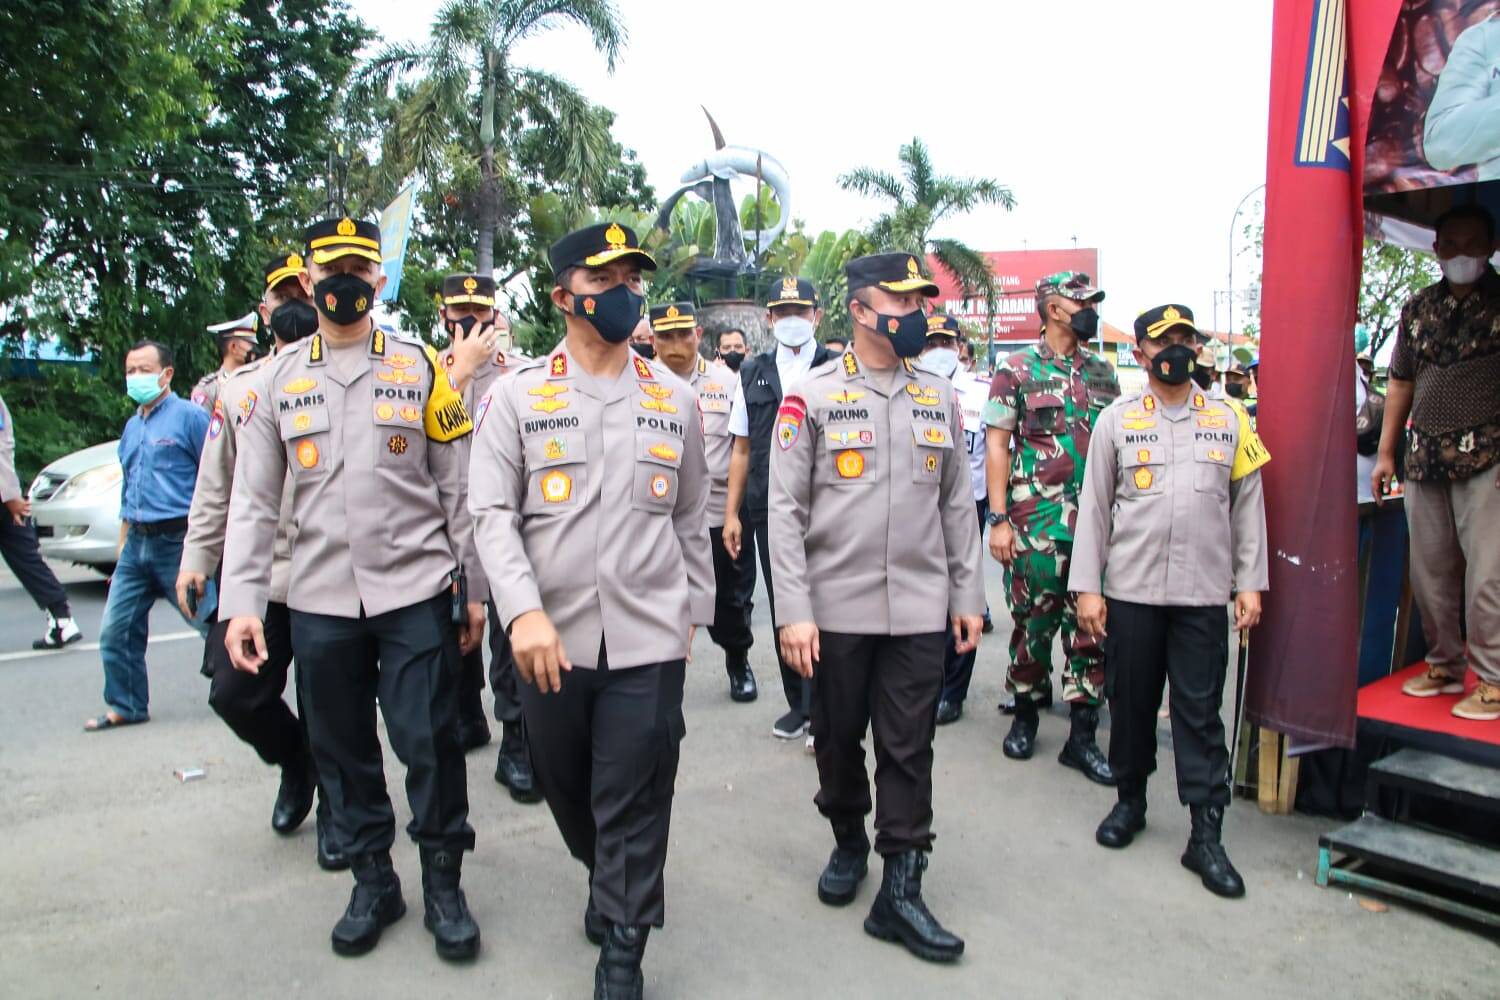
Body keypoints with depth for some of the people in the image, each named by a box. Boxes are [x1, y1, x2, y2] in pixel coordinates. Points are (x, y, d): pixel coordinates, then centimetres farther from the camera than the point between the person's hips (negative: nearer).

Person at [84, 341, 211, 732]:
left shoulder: (189, 416, -7)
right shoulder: (131, 427, 17)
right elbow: (128, 492, 23)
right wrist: (123, 547, 20)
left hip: (178, 541, -7)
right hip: (137, 544, 7)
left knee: (213, 625, 0)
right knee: (115, 632, 8)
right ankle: (127, 707, 22)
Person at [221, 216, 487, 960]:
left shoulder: (421, 367, 1)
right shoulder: (276, 377, 6)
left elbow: (459, 490, 2)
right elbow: (253, 500, 6)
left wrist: (472, 590, 1)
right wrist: (241, 601, -1)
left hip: (417, 593, -2)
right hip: (318, 601, 2)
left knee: (430, 743, 2)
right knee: (342, 747, 12)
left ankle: (443, 884, 21)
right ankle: (372, 881, 31)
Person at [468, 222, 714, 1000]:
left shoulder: (676, 399, 7)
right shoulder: (515, 395, 0)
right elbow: (492, 513, -7)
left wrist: (694, 611, 12)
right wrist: (523, 611, -19)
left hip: (649, 642, 0)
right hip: (550, 640, 0)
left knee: (634, 804, 3)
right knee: (565, 787, 18)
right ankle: (605, 877, 47)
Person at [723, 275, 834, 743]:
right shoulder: (753, 373, 11)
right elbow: (742, 449, 12)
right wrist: (732, 513, 8)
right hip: (768, 511, 4)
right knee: (781, 607, 11)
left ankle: (821, 710, 9)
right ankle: (799, 705, 26)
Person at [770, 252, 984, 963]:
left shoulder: (939, 397, 7)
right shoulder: (811, 397, -4)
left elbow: (957, 504, 12)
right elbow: (785, 510, -7)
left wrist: (967, 595, 9)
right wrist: (794, 612, -12)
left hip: (919, 610, 2)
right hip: (836, 608, -2)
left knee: (908, 749, 5)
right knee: (837, 737, 13)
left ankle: (900, 891, 16)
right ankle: (848, 839, 39)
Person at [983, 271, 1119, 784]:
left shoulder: (1102, 373, 12)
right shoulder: (1016, 370, -1)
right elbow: (997, 445, -3)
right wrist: (998, 519, -10)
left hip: (1095, 524, 4)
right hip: (1035, 523, -4)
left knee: (1091, 626, 4)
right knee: (1032, 621, 6)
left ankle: (1082, 735, 14)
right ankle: (1025, 713, 26)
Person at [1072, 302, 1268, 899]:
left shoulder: (1230, 420, 7)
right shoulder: (1117, 421, 3)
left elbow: (1247, 506, 9)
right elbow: (1094, 507, 2)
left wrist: (1250, 583, 4)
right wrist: (1086, 587, -2)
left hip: (1204, 594, 0)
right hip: (1130, 591, 0)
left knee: (1200, 713, 3)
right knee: (1131, 703, 11)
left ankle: (1206, 836, 10)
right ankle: (1130, 801, 31)